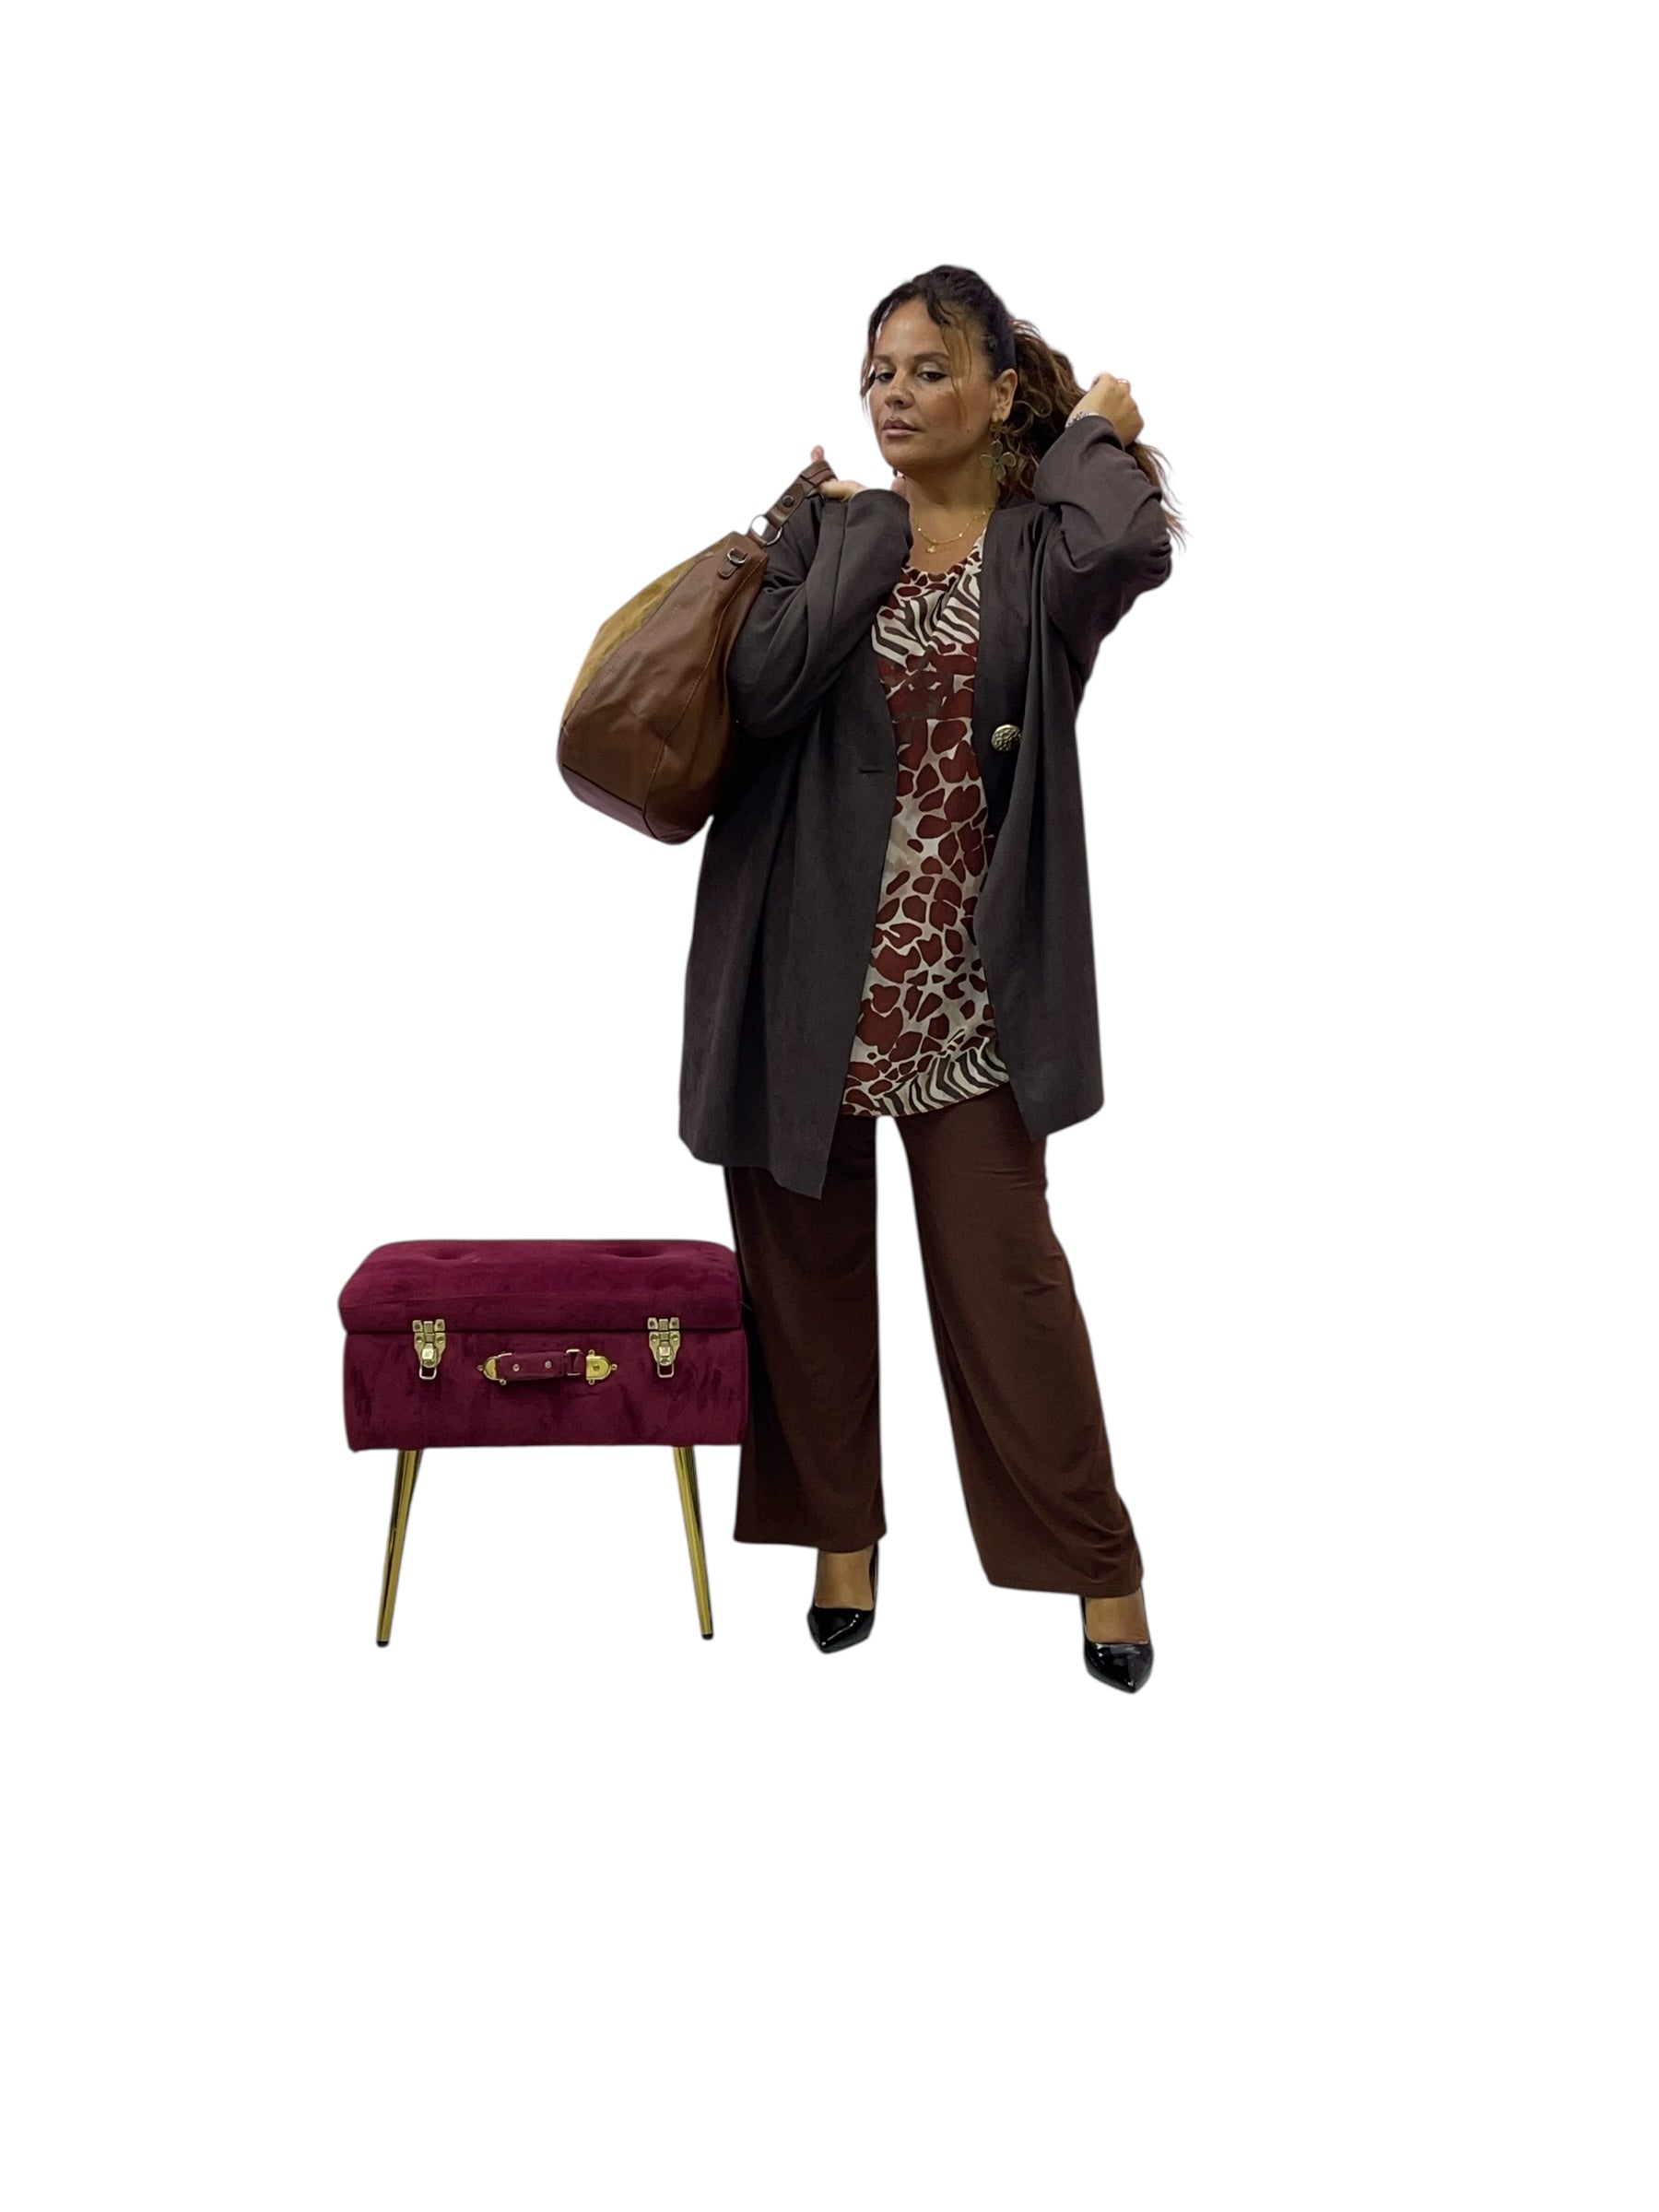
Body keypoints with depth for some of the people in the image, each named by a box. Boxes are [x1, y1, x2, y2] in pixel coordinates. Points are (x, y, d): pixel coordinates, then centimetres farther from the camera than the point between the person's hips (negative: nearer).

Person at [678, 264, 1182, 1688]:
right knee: (806, 1251, 9)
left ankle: (1098, 1560, 12)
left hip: (966, 968, -2)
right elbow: (763, 690, -12)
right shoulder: (825, 533, 5)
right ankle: (841, 1533, 27)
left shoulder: (1044, 545, 0)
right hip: (809, 954, 3)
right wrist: (863, 534, -9)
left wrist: (1098, 434, -6)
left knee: (1001, 1261, -2)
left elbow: (1129, 549, -25)